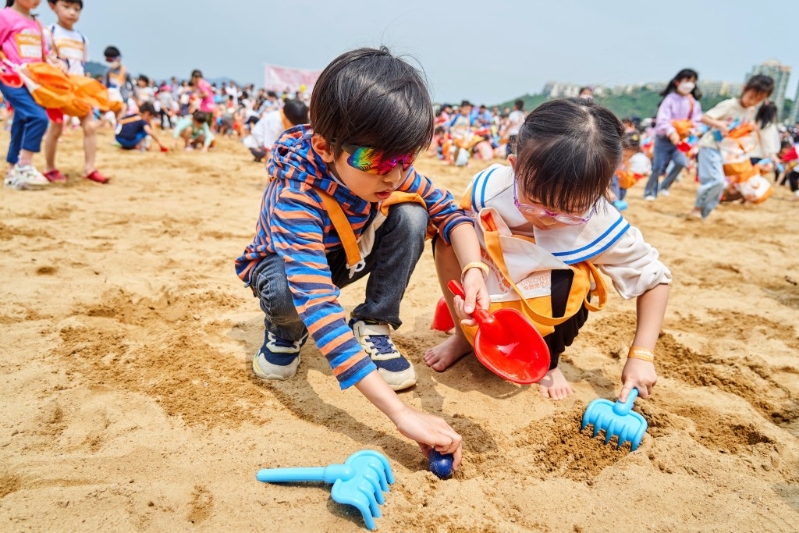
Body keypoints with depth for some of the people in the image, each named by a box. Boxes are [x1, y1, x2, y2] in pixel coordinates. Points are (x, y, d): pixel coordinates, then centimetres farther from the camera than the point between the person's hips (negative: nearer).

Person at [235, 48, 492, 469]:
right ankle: (285, 332, -2)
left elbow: (448, 209, -14)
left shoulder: (388, 168, -26)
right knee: (285, 292, -40)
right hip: (285, 263, -4)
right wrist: (401, 414, -56)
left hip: (346, 256, 4)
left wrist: (473, 270, -37)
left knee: (411, 215, -22)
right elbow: (321, 312, -51)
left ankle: (374, 328, -9)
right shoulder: (295, 198, -42)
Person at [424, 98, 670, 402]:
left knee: (566, 283, -36)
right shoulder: (487, 189, -30)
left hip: (545, 315, -1)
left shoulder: (601, 226, -28)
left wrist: (641, 355, -20)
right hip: (490, 298, 1)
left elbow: (654, 277, -15)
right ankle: (466, 337, 0)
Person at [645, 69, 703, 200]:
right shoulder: (670, 99, -11)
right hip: (664, 138, -4)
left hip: (681, 139, 4)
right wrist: (671, 132, -34)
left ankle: (664, 187, 1)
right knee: (658, 168, -2)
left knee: (681, 162, -18)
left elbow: (697, 121, 3)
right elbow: (662, 119, -20)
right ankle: (650, 192, 15)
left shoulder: (694, 102, 4)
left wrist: (693, 130, -18)